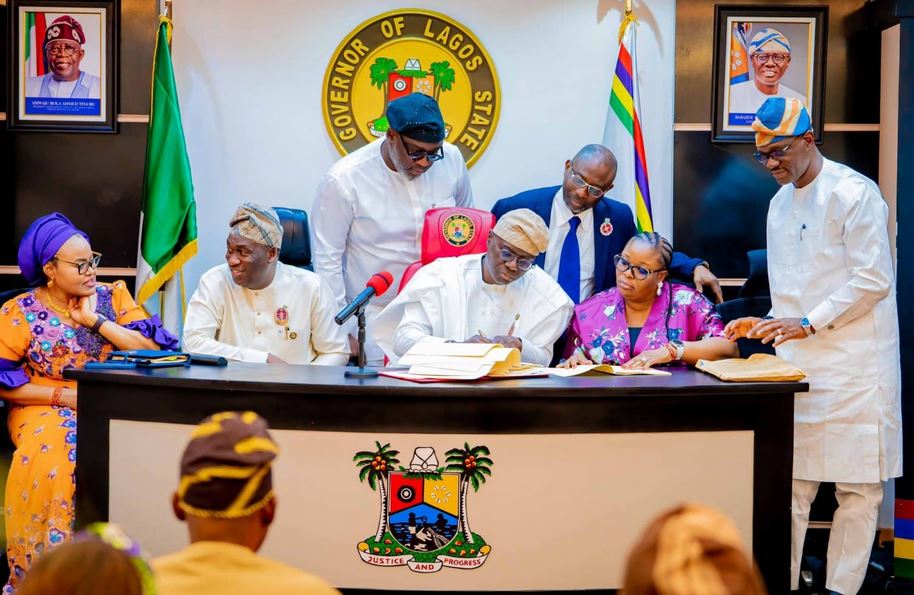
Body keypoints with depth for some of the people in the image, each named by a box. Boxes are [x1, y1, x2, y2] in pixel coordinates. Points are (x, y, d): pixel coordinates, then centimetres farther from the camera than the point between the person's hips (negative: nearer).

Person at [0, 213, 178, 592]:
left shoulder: (113, 295, 6)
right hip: (45, 408, -1)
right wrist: (63, 395, -11)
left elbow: (152, 351, -4)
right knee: (51, 457, -34)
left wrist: (94, 319, -9)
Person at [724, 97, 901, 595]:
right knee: (790, 484, 5)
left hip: (853, 365, -6)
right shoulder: (779, 203, 15)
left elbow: (874, 280, -14)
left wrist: (808, 323, -16)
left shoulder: (854, 193, -9)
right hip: (798, 366, 6)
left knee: (857, 488, 1)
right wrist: (766, 325, 5)